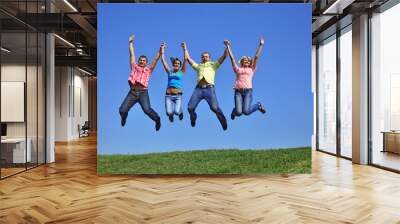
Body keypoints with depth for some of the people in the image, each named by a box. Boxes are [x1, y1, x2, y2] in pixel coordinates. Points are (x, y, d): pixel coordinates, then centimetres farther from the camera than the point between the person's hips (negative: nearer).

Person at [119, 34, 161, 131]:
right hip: (132, 92, 2)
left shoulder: (148, 69, 14)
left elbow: (156, 59, 12)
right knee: (122, 110, -6)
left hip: (143, 92, -2)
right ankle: (124, 119, 30)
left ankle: (157, 120, 2)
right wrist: (130, 43, 20)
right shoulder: (134, 67, 18)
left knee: (147, 109, -24)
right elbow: (132, 54, 20)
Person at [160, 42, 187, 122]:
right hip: (168, 95, 1)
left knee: (177, 112, -20)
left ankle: (180, 112, 21)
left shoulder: (181, 72, 7)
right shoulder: (169, 72, 11)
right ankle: (171, 115, 26)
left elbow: (185, 59, -1)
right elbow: (163, 60, 9)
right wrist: (162, 49, 7)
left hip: (178, 95, -1)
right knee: (169, 113, -15)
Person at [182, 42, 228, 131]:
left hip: (209, 89, -3)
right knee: (190, 107, -8)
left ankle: (224, 124, -1)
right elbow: (188, 58, 27)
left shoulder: (213, 65, 21)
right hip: (198, 89, 3)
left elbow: (223, 57, 13)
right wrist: (185, 48, 26)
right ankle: (193, 120, 22)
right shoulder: (198, 66, 28)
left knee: (215, 107, -19)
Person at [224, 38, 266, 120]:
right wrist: (228, 46, 13)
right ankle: (235, 111, 24)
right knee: (238, 112, -17)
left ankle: (258, 105, 16)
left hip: (248, 91, 0)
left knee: (246, 111, -18)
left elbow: (256, 57, 15)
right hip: (238, 92, 1)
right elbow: (232, 58, 16)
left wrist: (261, 45, 13)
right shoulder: (238, 69, 18)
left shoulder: (251, 69, 18)